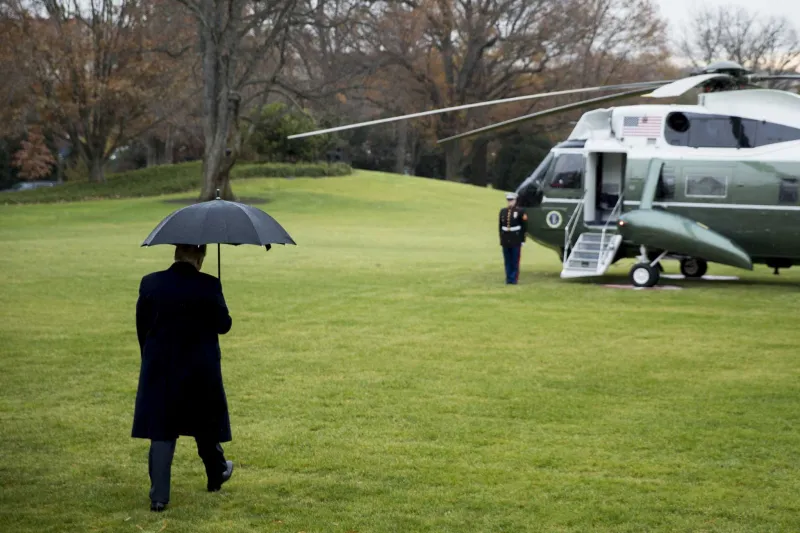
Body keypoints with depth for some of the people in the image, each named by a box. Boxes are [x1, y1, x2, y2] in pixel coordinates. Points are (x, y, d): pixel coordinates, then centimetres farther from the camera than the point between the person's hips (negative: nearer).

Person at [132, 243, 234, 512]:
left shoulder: (150, 283, -5)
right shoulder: (208, 286, -13)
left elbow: (141, 326, 2)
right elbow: (223, 325, -5)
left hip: (160, 369, 1)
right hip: (200, 369, -1)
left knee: (161, 431, 4)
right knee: (205, 425, 19)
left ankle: (159, 496, -2)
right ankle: (216, 474, 39)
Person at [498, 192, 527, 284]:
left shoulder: (519, 212, -3)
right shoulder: (503, 211, 8)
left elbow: (524, 227, -2)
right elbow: (500, 226, 11)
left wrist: (522, 240, -5)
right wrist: (501, 239, 8)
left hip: (516, 240, -3)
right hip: (505, 240, 3)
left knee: (515, 260, -1)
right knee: (507, 261, 7)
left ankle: (514, 279, 4)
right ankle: (508, 279, 12)